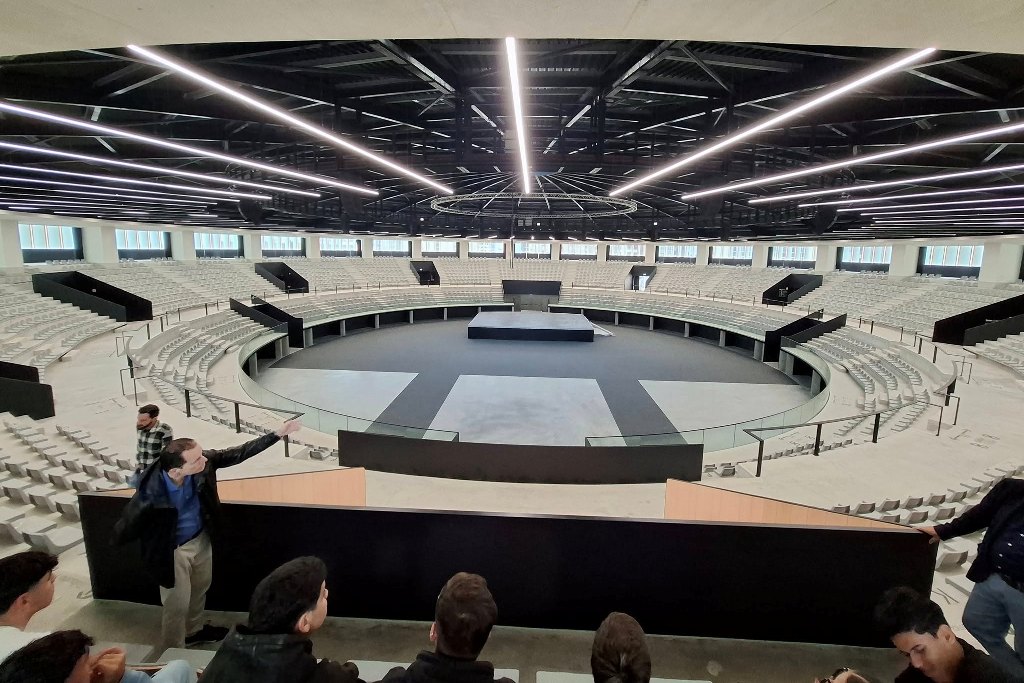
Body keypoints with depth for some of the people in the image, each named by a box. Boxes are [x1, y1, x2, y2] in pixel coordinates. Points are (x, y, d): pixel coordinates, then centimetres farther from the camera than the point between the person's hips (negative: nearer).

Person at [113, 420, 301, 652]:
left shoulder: (203, 463, -26)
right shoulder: (151, 493, -38)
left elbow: (240, 453, -18)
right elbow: (123, 531, -24)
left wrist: (278, 434, -22)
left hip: (201, 538, 6)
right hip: (173, 550, -5)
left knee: (200, 589, 27)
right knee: (178, 604, 12)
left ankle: (194, 631, 54)